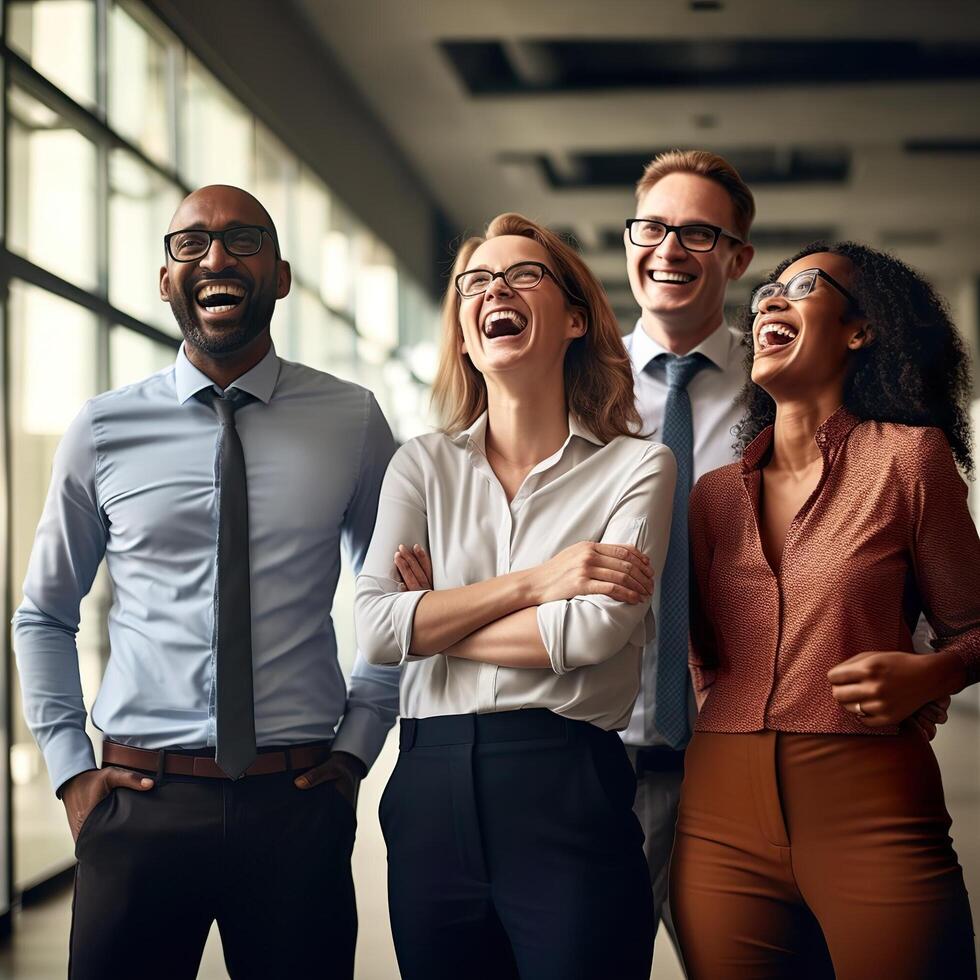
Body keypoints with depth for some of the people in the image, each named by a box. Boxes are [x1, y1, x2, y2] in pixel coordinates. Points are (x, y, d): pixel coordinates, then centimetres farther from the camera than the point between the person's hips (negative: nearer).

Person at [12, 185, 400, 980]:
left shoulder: (352, 421, 2)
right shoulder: (105, 430, 2)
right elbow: (44, 614, 13)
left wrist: (358, 741, 5)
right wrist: (68, 766, 5)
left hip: (298, 804, 0)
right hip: (139, 804, 0)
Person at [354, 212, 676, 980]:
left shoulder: (637, 466, 1)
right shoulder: (423, 465, 9)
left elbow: (596, 631, -14)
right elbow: (375, 629, -5)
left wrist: (433, 621, -4)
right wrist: (532, 583, -11)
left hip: (570, 796, -3)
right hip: (433, 794, 3)